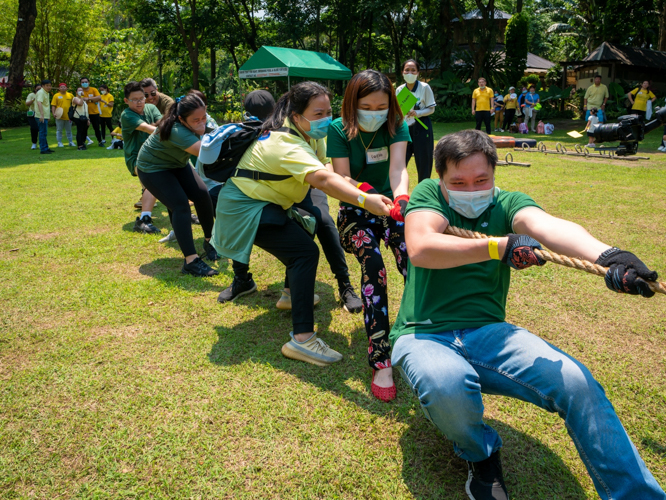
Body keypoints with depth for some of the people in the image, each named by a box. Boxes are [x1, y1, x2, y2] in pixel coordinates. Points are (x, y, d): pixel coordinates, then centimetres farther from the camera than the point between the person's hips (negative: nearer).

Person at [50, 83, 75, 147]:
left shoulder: (70, 95, 6)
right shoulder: (56, 96, 0)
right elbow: (53, 106, -1)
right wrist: (53, 113, -13)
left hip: (68, 116, 2)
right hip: (60, 116, -2)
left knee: (69, 130, 13)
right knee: (59, 130, 4)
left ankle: (71, 142, 22)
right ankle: (59, 142, 11)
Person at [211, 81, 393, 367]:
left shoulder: (294, 129, 1)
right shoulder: (288, 146, -29)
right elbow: (323, 179, -47)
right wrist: (364, 200, -60)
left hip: (262, 202, 11)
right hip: (246, 209, -11)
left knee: (303, 231, 25)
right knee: (305, 252, -24)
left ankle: (296, 293, 39)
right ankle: (301, 339, -28)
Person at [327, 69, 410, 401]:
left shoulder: (396, 126, -3)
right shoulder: (339, 130, -6)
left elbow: (398, 167, -21)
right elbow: (341, 177, -15)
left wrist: (401, 197, -43)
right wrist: (363, 193, -38)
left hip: (391, 205, 2)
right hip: (355, 211, -2)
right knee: (373, 264, -32)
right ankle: (380, 361, -32)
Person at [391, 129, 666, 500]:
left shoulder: (506, 204, 6)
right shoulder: (429, 194, 1)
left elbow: (548, 226, -19)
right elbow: (421, 249, -20)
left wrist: (607, 255, -40)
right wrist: (498, 247, -29)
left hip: (487, 332, 3)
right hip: (424, 336, -2)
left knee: (578, 382, -19)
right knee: (447, 386, -35)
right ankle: (481, 453, 1)